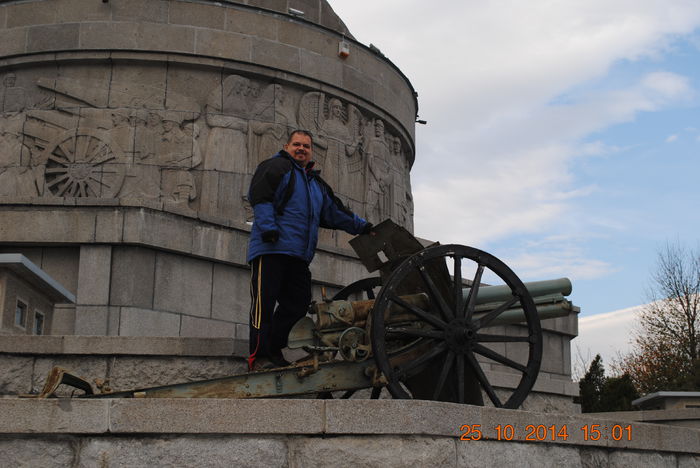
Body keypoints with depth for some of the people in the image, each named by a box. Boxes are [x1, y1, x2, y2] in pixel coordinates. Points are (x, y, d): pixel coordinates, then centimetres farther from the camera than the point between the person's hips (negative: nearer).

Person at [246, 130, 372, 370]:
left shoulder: (317, 183, 29)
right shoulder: (276, 167, 3)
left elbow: (335, 212, 33)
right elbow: (259, 196, -11)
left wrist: (362, 226, 26)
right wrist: (268, 228, -21)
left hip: (299, 256, 8)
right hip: (271, 249, -8)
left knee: (297, 304, 4)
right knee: (264, 303, -11)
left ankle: (273, 350, 13)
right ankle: (258, 357, -11)